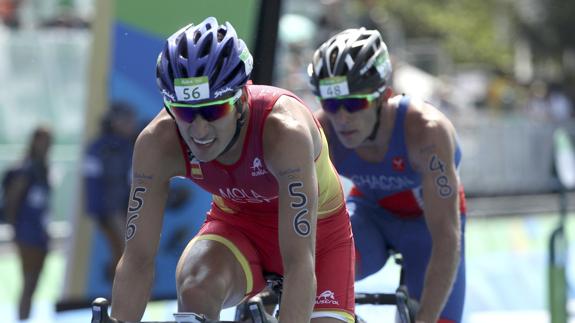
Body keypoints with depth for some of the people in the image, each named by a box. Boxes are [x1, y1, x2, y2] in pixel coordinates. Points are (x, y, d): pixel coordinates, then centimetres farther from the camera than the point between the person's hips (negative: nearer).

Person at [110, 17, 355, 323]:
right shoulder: (157, 142, -28)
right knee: (195, 290, -30)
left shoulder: (285, 129, -38)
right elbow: (137, 258, -25)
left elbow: (300, 262, -41)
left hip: (314, 229, -1)